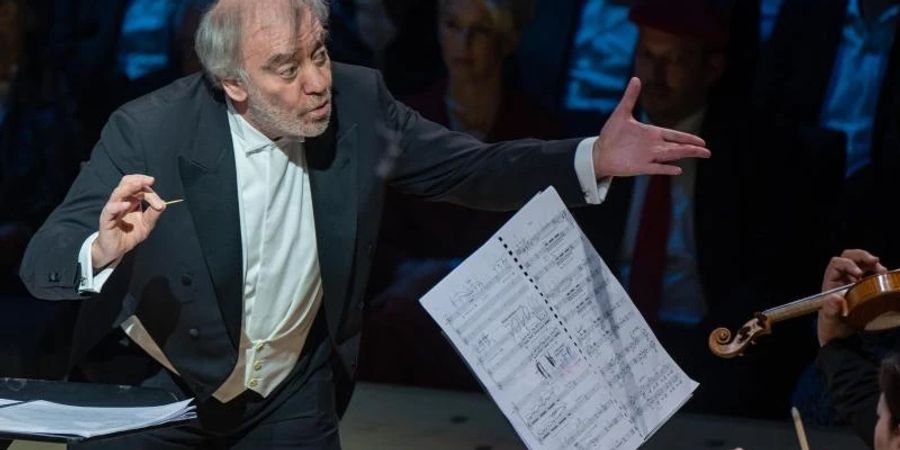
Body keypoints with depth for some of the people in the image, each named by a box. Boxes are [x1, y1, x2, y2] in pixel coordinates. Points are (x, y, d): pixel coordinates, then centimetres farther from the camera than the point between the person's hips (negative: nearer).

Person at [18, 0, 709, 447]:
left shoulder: (357, 103, -11)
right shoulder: (148, 132, -21)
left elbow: (471, 168, -2)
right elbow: (41, 265, -22)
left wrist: (594, 159, -18)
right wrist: (105, 249, -45)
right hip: (153, 388, -3)